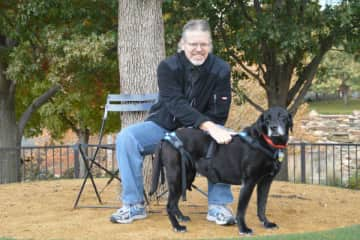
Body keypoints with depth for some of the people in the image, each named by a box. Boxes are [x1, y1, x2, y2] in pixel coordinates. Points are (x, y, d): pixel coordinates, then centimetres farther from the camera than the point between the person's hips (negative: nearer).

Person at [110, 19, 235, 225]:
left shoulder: (221, 70, -13)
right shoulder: (168, 67, -17)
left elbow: (218, 115, -11)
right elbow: (177, 105, -30)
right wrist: (208, 126, -44)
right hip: (164, 126, 0)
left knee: (226, 141, -32)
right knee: (126, 138, -25)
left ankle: (218, 205, -20)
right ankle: (134, 205, -16)